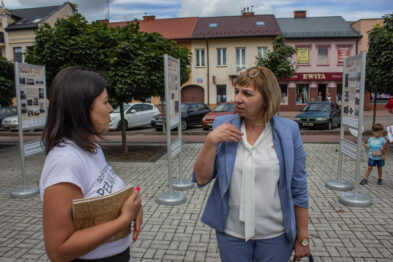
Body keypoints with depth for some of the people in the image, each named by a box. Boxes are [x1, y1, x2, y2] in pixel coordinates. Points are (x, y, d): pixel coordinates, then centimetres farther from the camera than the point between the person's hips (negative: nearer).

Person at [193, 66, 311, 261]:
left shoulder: (288, 131, -8)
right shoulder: (223, 126, -6)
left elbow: (298, 189, -3)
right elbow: (201, 179, -7)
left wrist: (302, 238, 1)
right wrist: (211, 141, -20)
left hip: (276, 234, 0)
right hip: (231, 233, 1)